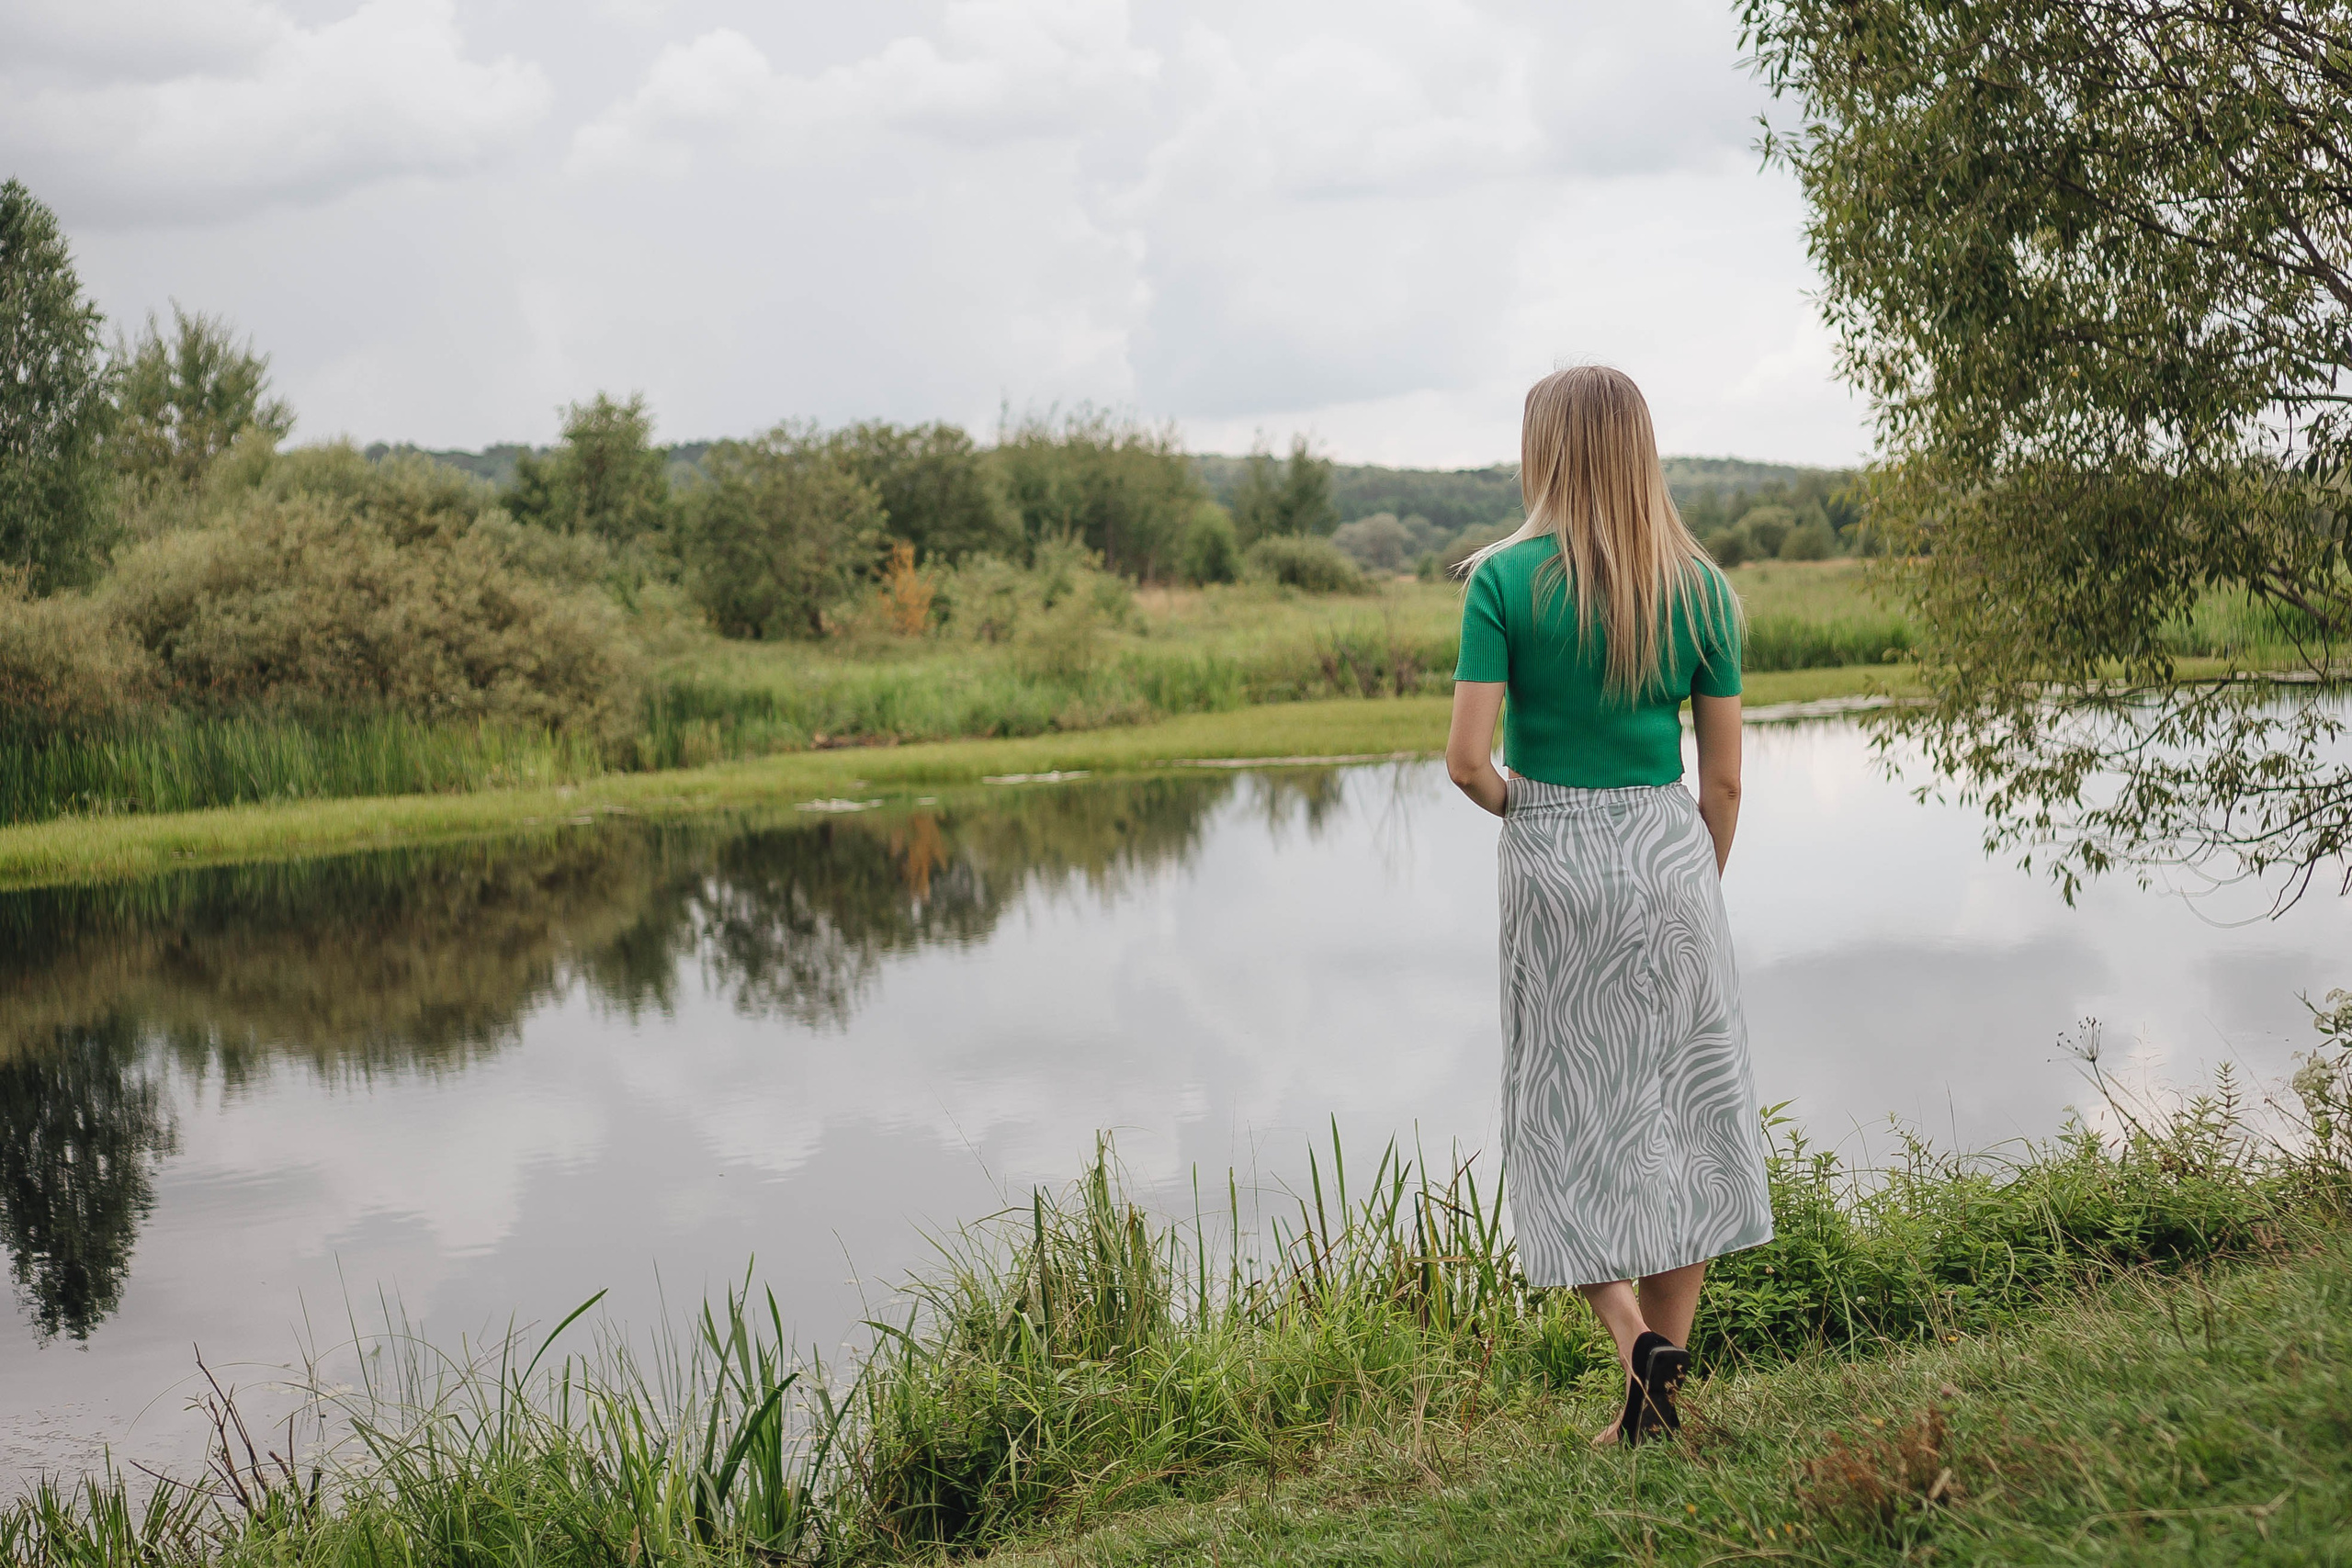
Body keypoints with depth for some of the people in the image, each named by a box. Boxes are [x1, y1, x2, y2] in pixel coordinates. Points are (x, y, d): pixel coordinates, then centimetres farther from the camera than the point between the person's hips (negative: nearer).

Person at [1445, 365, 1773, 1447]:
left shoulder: (1503, 581, -9)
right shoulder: (1698, 586, 1)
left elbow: (1467, 759, -14)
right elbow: (1724, 777, 3)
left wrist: (1510, 801, 7)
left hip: (1554, 860, -2)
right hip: (1672, 852, 3)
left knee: (1572, 1116, 8)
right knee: (1681, 1111, 11)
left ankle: (1633, 1341, -8)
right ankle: (1666, 1370, 15)